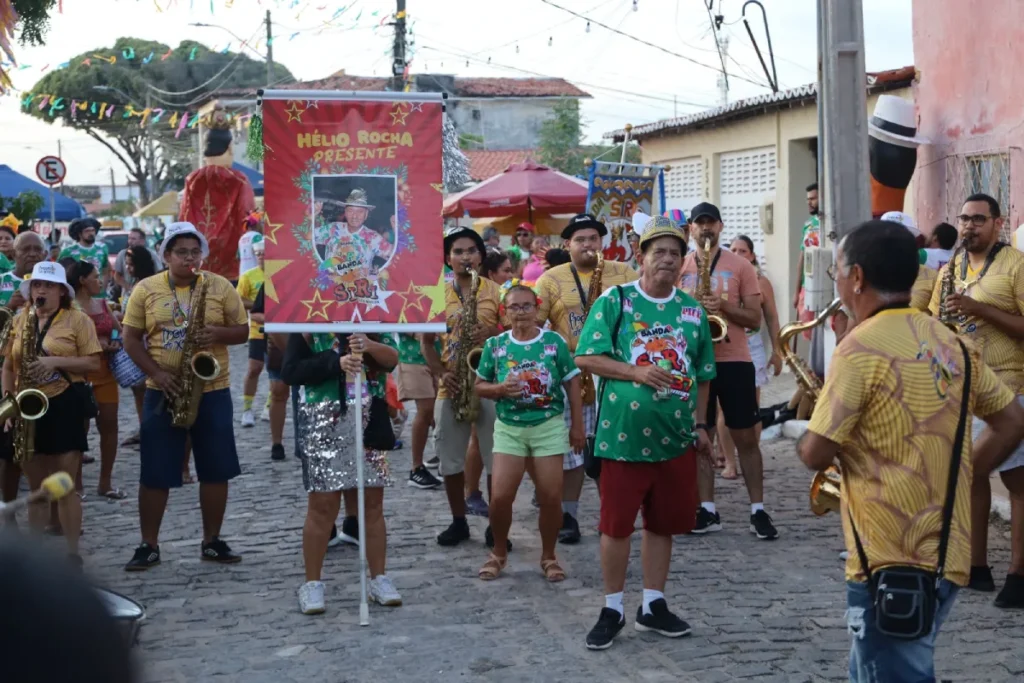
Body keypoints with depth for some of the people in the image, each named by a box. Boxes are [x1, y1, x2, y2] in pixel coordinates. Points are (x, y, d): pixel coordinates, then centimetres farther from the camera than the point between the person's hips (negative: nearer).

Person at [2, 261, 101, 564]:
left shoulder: (77, 319, -3)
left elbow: (93, 363, -8)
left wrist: (54, 361, -19)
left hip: (65, 404, -4)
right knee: (36, 487, 10)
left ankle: (72, 551, 3)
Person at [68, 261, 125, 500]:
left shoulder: (102, 304, 12)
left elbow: (120, 331, 16)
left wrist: (116, 343, -5)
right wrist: (95, 344, -22)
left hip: (105, 372, 6)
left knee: (109, 425, 5)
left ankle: (105, 482, 13)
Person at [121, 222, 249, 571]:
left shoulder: (220, 287, 1)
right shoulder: (145, 289, 1)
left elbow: (242, 331, 4)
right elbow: (131, 339, 1)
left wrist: (218, 334, -18)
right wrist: (156, 373, -13)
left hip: (213, 391, 1)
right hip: (162, 392, 0)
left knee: (216, 470, 4)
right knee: (154, 473, 1)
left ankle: (212, 542, 16)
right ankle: (149, 545, 12)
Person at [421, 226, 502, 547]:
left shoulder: (496, 292, 2)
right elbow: (426, 342, 8)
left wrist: (493, 334, -16)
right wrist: (440, 373, -7)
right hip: (451, 387, 2)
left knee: (496, 459, 0)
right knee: (450, 459, 7)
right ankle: (458, 521, 19)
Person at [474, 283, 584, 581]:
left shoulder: (554, 341, -2)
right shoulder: (495, 345, 1)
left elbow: (572, 383, 3)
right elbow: (479, 386, 7)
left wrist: (577, 426, 1)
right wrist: (500, 389, -14)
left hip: (549, 426, -1)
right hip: (508, 428, 1)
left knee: (550, 497, 1)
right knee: (500, 497, -4)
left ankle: (549, 556, 20)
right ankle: (498, 553, 20)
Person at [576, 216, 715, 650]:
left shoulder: (692, 311, 9)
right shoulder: (614, 300, -4)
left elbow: (702, 375, 16)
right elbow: (586, 357, -9)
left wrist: (700, 425, 11)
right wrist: (637, 372, -18)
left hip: (676, 437, 4)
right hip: (623, 434, -4)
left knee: (664, 523, 11)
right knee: (616, 524, 2)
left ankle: (653, 606, 24)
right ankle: (612, 609, 15)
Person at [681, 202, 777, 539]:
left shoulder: (740, 266, 1)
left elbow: (755, 318, -1)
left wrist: (724, 306, -18)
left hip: (734, 361, -2)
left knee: (746, 437, 1)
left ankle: (758, 510, 7)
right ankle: (707, 510, 12)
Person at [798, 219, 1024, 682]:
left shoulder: (861, 348, -16)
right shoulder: (948, 342, 8)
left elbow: (816, 455, -17)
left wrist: (808, 432, 5)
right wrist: (955, 478, 14)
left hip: (891, 562, -8)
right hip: (944, 553, 8)